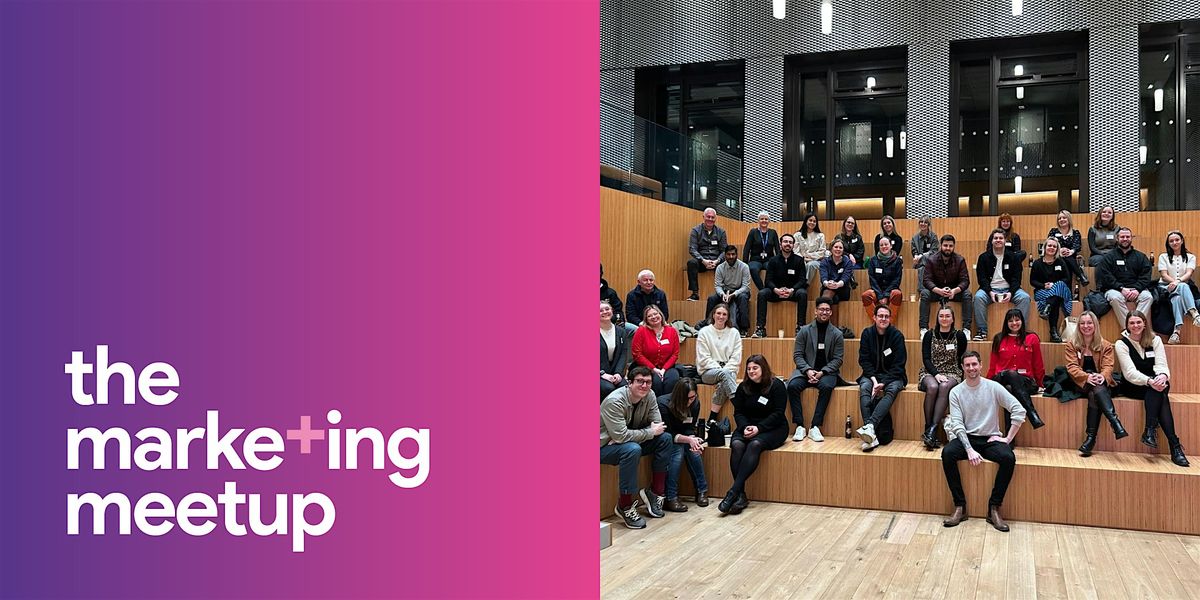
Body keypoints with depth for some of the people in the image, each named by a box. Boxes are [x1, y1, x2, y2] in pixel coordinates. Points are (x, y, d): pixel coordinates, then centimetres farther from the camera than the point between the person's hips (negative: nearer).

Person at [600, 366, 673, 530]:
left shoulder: (649, 395, -7)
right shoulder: (614, 401, -28)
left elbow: (658, 424, -9)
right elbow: (621, 436, -34)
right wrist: (651, 432, -23)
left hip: (631, 439, 7)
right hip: (604, 447, -7)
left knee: (665, 438, -8)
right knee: (632, 449, -36)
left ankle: (655, 492, 0)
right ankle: (624, 505, -23)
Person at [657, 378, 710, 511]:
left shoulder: (695, 403, -11)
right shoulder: (664, 404, -27)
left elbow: (690, 428, -6)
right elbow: (667, 433, -24)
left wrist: (693, 439, -29)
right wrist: (689, 439, -37)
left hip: (683, 437, 5)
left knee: (693, 450, -26)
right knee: (678, 450, -33)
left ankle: (702, 491, -12)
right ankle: (670, 498, -32)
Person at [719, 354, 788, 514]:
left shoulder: (776, 386, -3)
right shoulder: (743, 387, 9)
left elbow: (778, 414, -10)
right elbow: (738, 412, 7)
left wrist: (759, 428, -21)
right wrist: (745, 427, -15)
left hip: (772, 428, -4)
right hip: (747, 426, 4)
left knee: (755, 444, -35)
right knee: (736, 445, -30)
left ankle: (733, 491, -39)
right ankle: (740, 495, -33)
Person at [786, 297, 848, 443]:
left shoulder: (837, 334, 4)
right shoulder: (804, 331, 5)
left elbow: (838, 359, 1)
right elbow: (797, 355, 2)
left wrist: (822, 372, -14)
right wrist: (807, 370, -15)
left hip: (826, 372, -1)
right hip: (806, 370, 1)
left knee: (826, 387, -34)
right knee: (793, 386, -28)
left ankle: (815, 427, -28)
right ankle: (799, 426, -22)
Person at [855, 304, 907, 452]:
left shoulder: (897, 335, -5)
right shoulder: (867, 333, 1)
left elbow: (899, 364, -8)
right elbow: (864, 360, -3)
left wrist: (883, 383, -20)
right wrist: (874, 380, -18)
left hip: (892, 376, -1)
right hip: (871, 374, 1)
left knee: (892, 389, -34)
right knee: (864, 388, -31)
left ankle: (870, 426, -51)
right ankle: (871, 436, -46)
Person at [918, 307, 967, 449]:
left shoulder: (959, 336, 7)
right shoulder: (929, 335, 6)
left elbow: (962, 360, 9)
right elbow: (926, 359, -1)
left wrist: (960, 377, -6)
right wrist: (936, 374, -17)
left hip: (952, 373, 0)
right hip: (930, 373, 0)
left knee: (944, 387, -36)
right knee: (932, 387, -35)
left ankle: (932, 429, -41)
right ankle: (928, 428, -32)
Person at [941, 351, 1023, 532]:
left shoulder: (993, 387, -1)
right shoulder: (956, 392, 1)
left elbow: (1019, 410, -5)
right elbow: (958, 424, -7)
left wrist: (1008, 438, -10)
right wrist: (970, 450, -20)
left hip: (990, 439, 0)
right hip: (966, 438, 0)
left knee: (1009, 458, -32)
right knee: (947, 453, -31)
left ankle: (994, 508, -17)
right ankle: (960, 506, -21)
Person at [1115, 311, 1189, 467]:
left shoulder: (1155, 340, 4)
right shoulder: (1122, 344, -4)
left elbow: (1161, 365, -9)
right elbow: (1130, 372, -16)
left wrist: (1163, 376, -34)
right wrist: (1149, 381, -36)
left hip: (1154, 384, 2)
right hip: (1132, 387, -2)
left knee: (1161, 386, -34)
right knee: (1160, 395, -32)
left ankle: (1150, 430, -38)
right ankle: (1175, 446, -39)